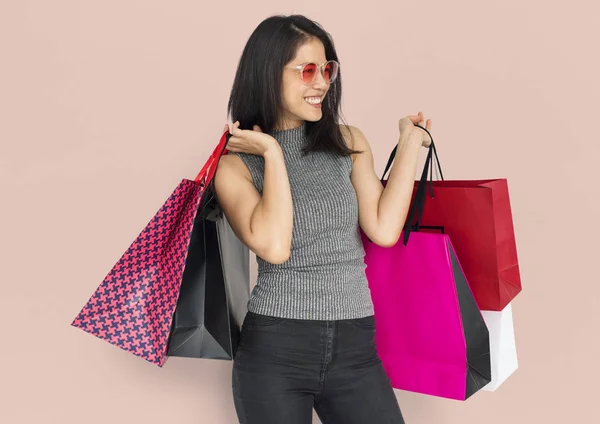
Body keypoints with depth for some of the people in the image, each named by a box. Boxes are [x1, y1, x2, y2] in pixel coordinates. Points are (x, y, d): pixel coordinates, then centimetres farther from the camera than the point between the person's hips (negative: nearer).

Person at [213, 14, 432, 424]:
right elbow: (274, 246, -18)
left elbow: (384, 230, -6)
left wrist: (409, 144, 0)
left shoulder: (350, 142, 6)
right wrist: (273, 153, -12)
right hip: (274, 349, -2)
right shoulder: (235, 164, -2)